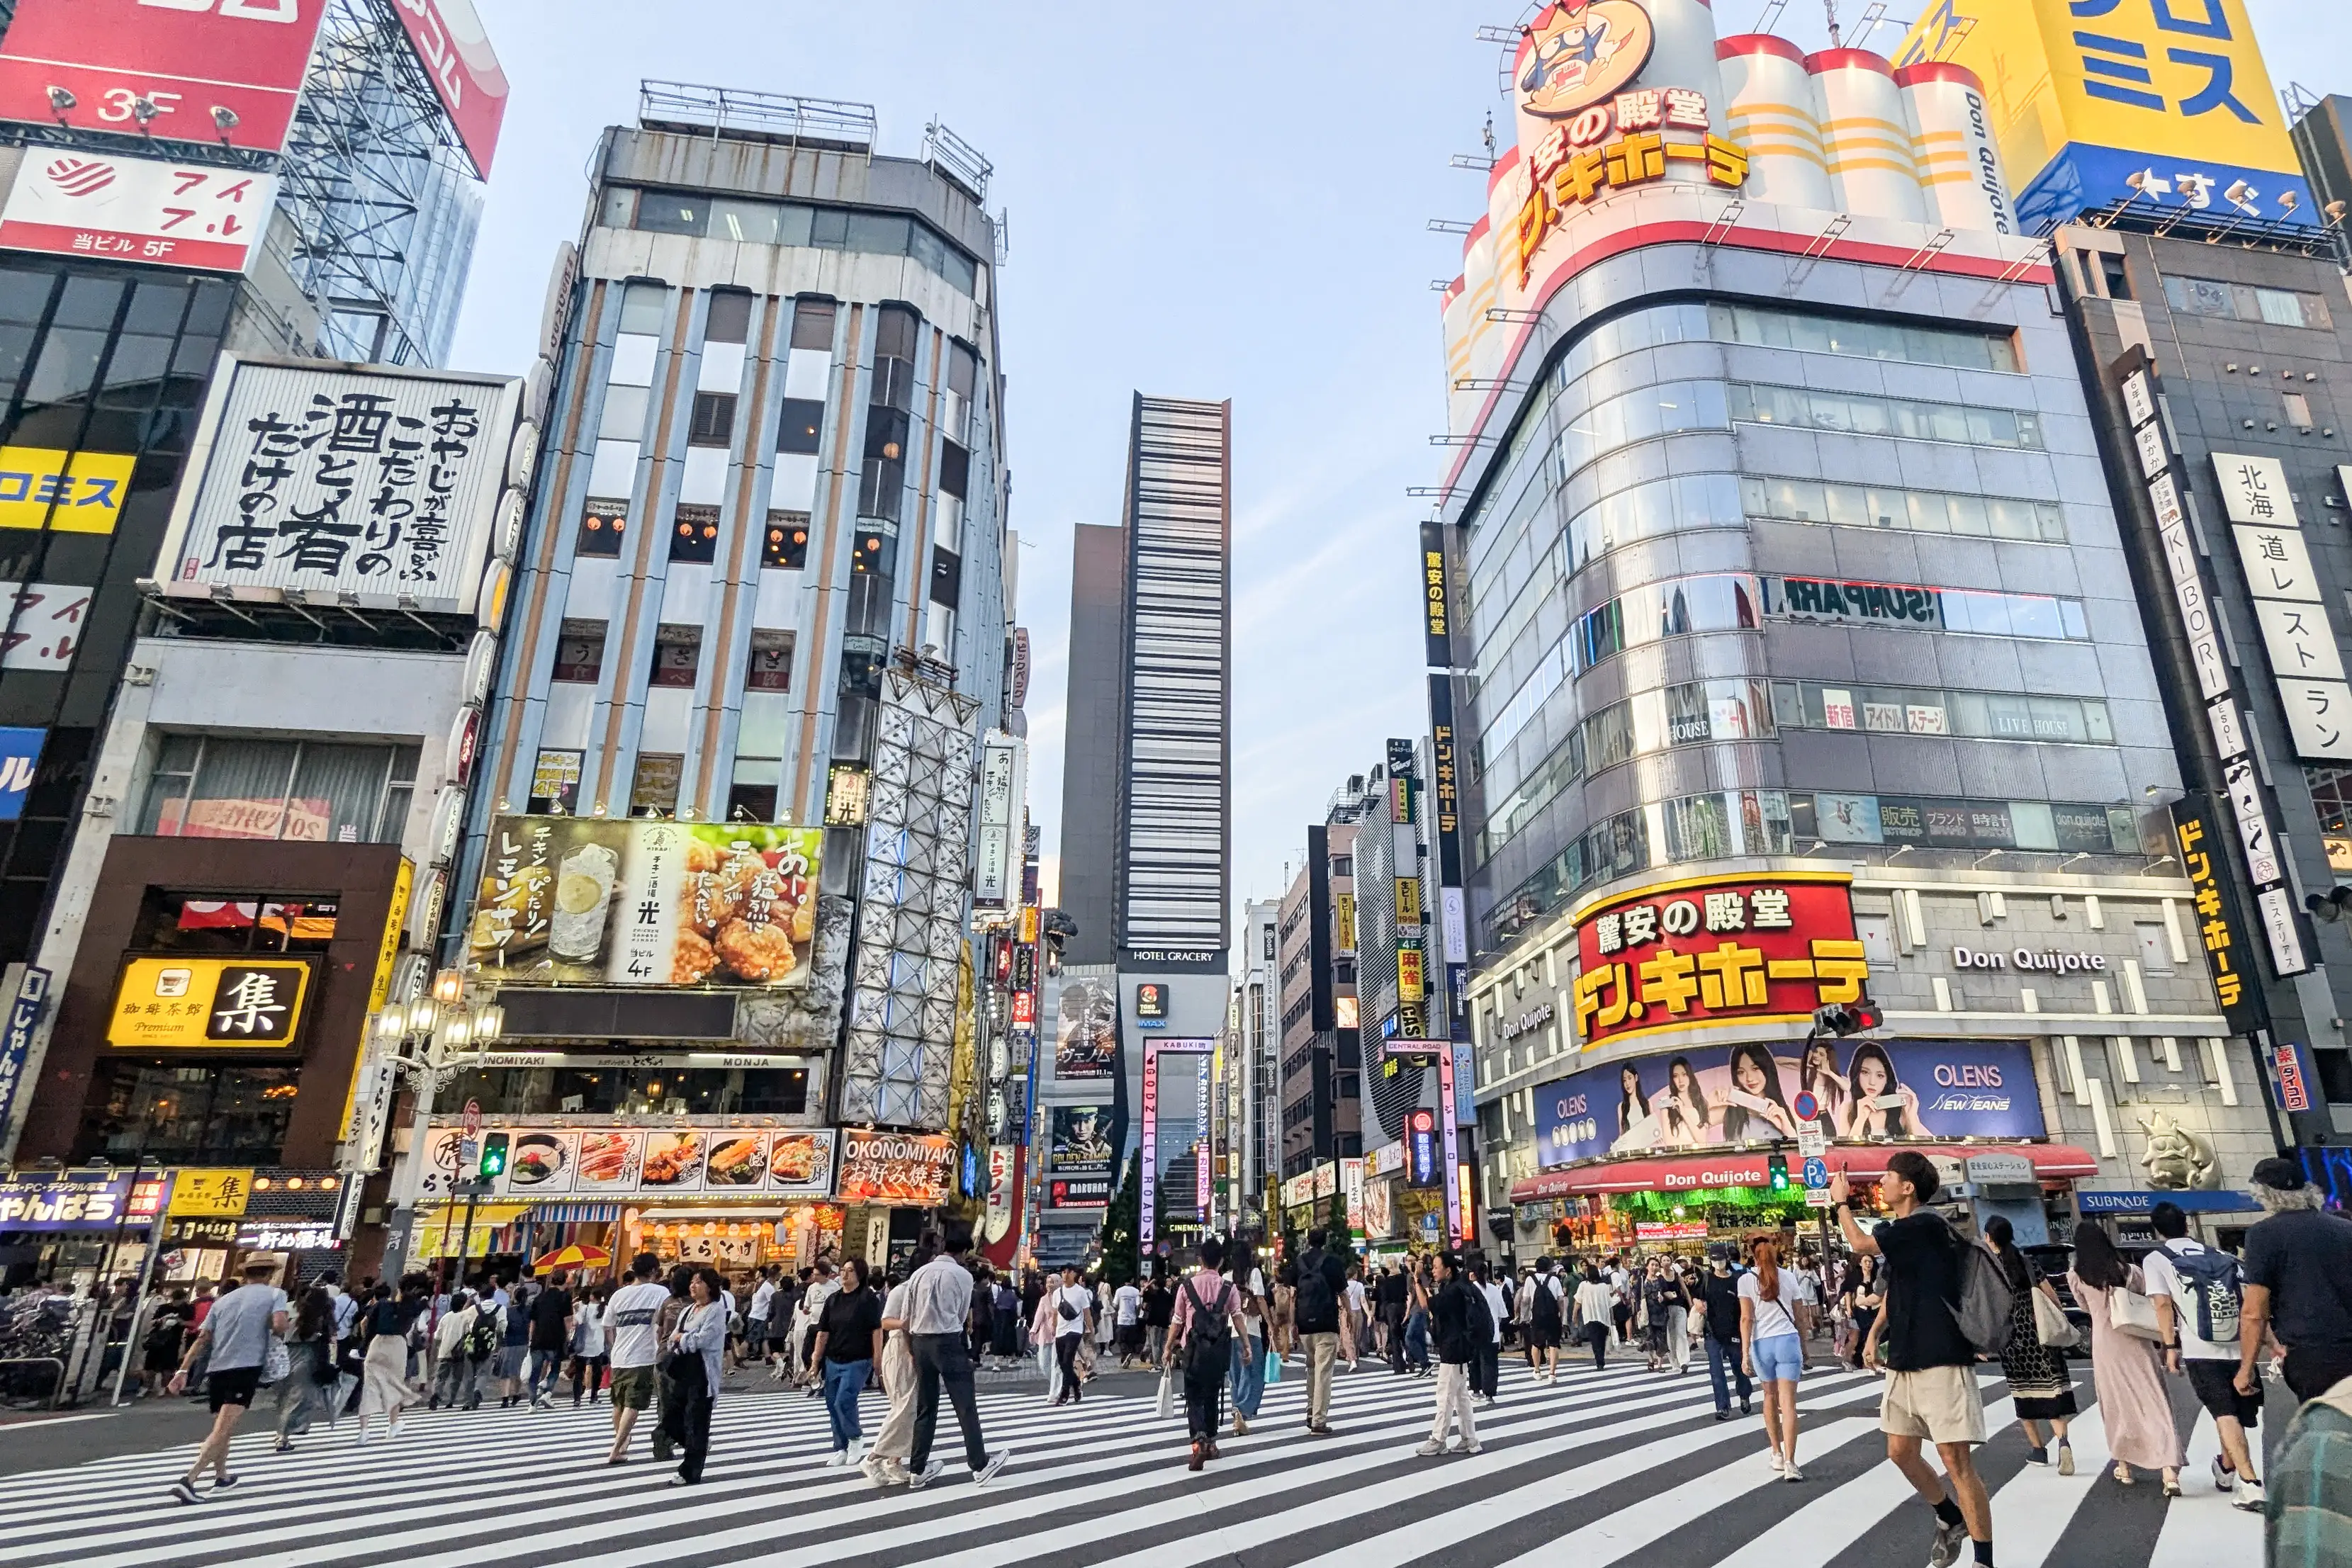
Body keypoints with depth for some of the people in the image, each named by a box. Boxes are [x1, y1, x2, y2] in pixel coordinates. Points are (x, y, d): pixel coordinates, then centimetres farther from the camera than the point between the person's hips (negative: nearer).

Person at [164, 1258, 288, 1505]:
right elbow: (279, 1326, -13)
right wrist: (280, 1335, 9)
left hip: (217, 1368, 6)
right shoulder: (275, 1294, 3)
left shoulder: (224, 1299, 19)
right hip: (246, 1367, -6)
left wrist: (183, 1370, 11)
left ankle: (222, 1478, 33)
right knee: (223, 1429, -11)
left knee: (222, 1426, 22)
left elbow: (202, 1338, 11)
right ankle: (188, 1481, -23)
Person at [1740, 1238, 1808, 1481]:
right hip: (1788, 1340, 1)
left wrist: (1745, 1353, -6)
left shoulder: (1746, 1280, 0)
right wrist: (1804, 1345, 25)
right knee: (1788, 1402, -3)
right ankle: (1789, 1463, -11)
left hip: (1762, 1343, -1)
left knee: (1770, 1397, 18)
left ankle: (1777, 1455, 25)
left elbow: (1746, 1318, -6)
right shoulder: (1787, 1277, 8)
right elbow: (1799, 1316, 13)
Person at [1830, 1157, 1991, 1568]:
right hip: (1905, 1360, 9)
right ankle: (1950, 1520, 35)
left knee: (1956, 1460, -6)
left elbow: (1860, 1242, -17)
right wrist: (1875, 1333, 13)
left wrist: (1842, 1202, -1)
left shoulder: (1925, 1225, -16)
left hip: (1941, 1360, -9)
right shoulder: (1901, 1230, 13)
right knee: (1901, 1452, 15)